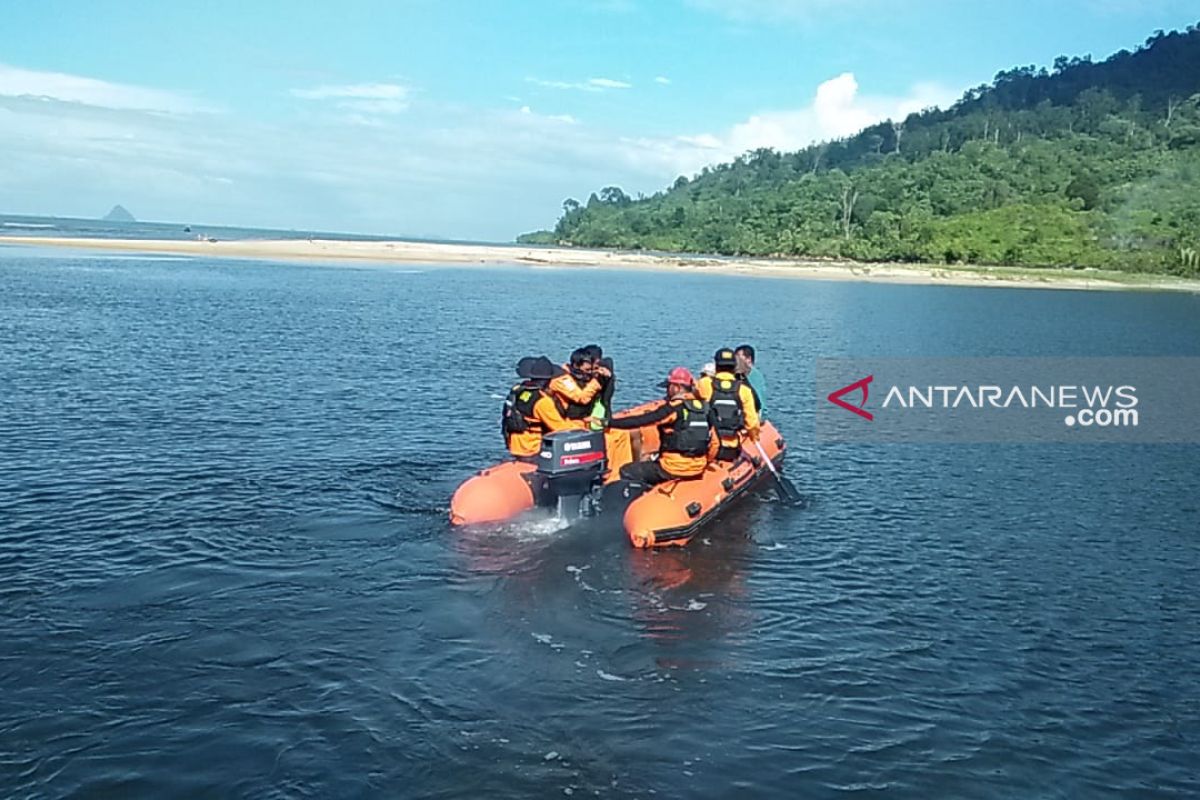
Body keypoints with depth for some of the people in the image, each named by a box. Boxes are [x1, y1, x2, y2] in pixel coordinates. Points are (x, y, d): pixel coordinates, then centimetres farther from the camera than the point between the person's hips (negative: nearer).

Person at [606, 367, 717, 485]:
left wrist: (608, 422, -10)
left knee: (627, 473, 2)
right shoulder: (704, 408, 7)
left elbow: (640, 421, -16)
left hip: (675, 468, -8)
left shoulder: (673, 408, -13)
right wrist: (703, 464, 25)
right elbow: (714, 442, 11)